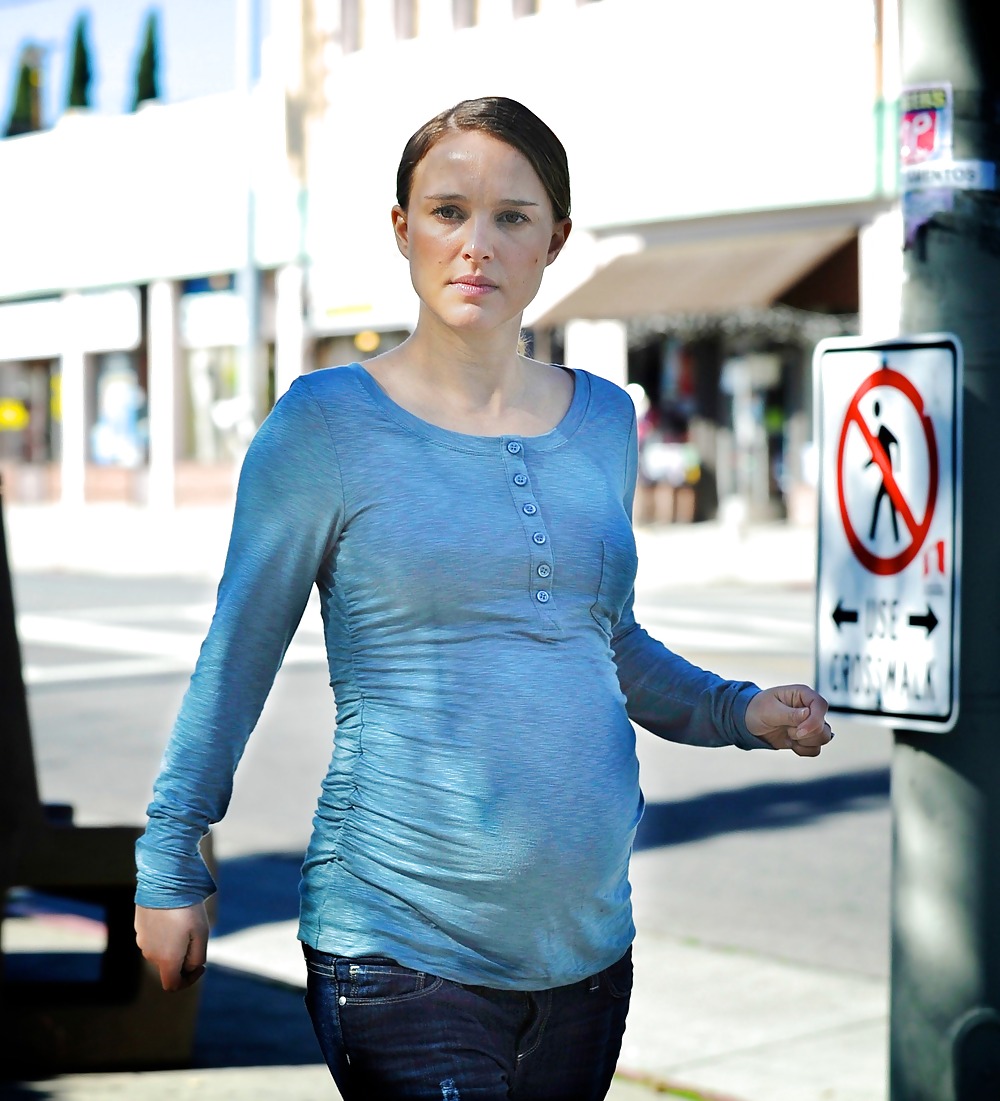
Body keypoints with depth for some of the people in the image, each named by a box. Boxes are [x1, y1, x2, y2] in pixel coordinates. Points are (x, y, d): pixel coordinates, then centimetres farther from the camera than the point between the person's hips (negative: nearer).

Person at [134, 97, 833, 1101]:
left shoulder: (604, 420, 8)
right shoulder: (328, 424, -7)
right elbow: (235, 660, -1)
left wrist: (738, 711, 7)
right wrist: (171, 871, 1)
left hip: (589, 942, 5)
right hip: (401, 946, -5)